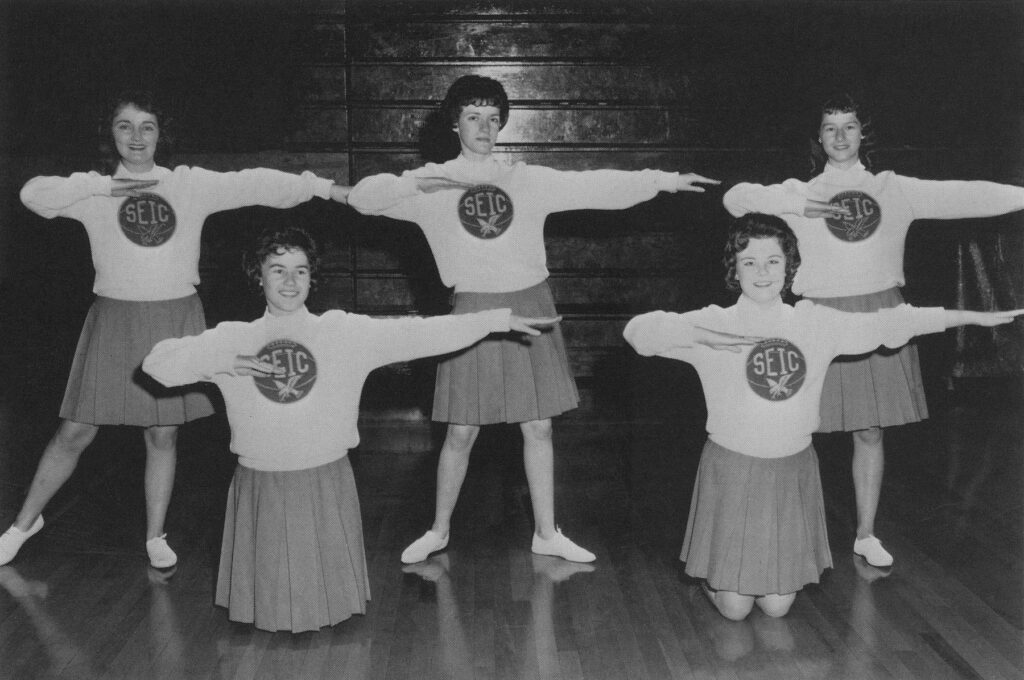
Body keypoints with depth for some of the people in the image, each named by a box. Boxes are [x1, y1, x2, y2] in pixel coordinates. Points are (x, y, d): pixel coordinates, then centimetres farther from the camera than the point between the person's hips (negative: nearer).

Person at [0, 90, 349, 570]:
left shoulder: (191, 184, 2)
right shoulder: (95, 190, 0)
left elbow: (255, 184, -6)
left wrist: (328, 188, -12)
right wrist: (106, 188, -18)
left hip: (174, 320, 1)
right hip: (115, 319, 0)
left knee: (163, 433, 7)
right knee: (76, 433, 5)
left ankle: (155, 537, 23)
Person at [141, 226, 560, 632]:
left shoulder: (346, 331, -2)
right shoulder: (232, 339, 1)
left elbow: (420, 334, -6)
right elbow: (157, 363, -1)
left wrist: (501, 320, -11)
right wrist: (223, 362, -16)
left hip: (326, 482, 0)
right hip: (260, 485, 1)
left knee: (327, 586, 11)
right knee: (269, 593, 13)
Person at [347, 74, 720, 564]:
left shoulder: (526, 180, 7)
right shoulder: (433, 184, 1)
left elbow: (592, 187, 1)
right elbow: (362, 198, -7)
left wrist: (663, 180, -7)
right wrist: (417, 183, -22)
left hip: (530, 307, 2)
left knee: (538, 427, 8)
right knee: (461, 432, 4)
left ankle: (546, 533, 22)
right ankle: (438, 531, 23)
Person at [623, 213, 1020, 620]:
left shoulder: (815, 323, 1)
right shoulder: (715, 323, -9)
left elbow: (885, 324, 6)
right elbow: (638, 330, -19)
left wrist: (973, 317, 8)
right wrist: (698, 335, -34)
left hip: (792, 470, 3)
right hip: (731, 468, -3)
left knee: (777, 606, 7)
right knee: (734, 608, 2)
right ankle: (712, 571, 35)